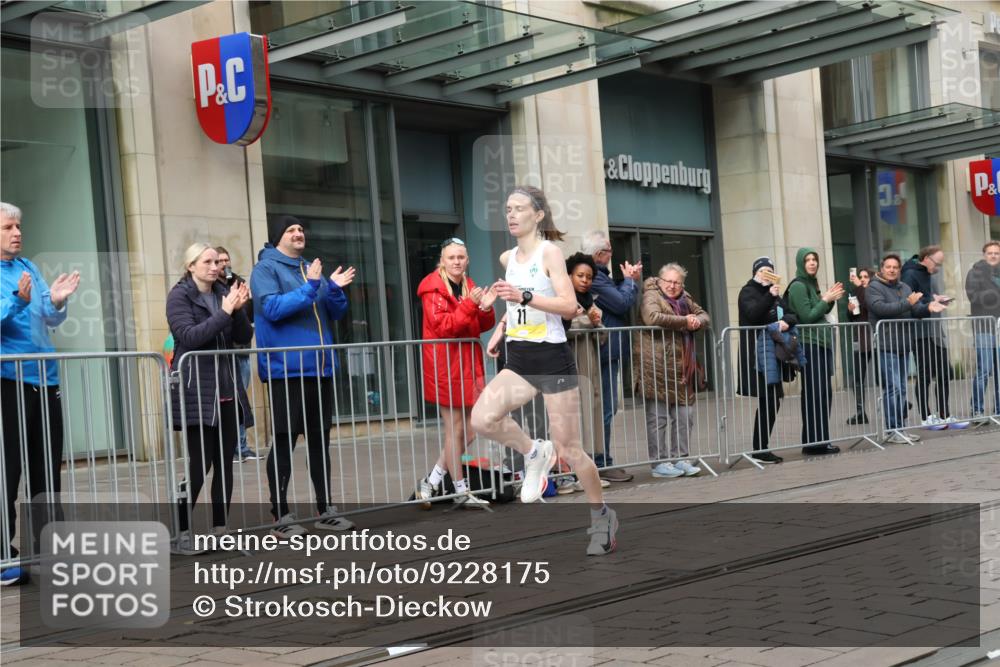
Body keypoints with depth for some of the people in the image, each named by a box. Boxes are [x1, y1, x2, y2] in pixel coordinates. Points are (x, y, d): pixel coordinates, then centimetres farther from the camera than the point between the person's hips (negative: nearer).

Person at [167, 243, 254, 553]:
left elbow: (245, 337, 8)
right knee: (199, 464, -9)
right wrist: (224, 312, -21)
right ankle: (182, 531, 1)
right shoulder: (179, 296, -3)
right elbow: (189, 336, -17)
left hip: (227, 391, 6)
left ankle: (221, 528, 12)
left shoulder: (224, 293, 12)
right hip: (197, 392, -6)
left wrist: (238, 310, -9)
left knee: (225, 463, 5)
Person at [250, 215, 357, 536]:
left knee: (320, 440, 12)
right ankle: (282, 516, 2)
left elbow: (337, 313, 15)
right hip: (286, 369, -7)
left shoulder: (312, 269, 17)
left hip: (320, 367, 7)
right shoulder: (265, 269, -3)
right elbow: (272, 308, -18)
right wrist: (309, 287, -22)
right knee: (284, 442, -3)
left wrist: (335, 289, -4)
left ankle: (325, 509, 20)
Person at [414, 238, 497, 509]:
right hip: (445, 366, -8)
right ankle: (462, 492, 7)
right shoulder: (434, 288, -7)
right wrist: (470, 304, -24)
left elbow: (483, 327, 15)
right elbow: (443, 327, -17)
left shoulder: (469, 286, 14)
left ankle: (431, 482, 17)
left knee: (468, 430, 7)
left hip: (469, 364, 8)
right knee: (455, 430, -2)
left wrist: (486, 308, -5)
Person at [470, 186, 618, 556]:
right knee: (482, 419, -21)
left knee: (568, 449, -1)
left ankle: (602, 516, 19)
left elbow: (569, 306, -20)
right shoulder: (507, 258, 12)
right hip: (518, 361, 6)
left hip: (552, 359, -6)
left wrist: (524, 296, -30)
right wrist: (502, 326, 15)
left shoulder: (550, 252, -9)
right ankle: (534, 453, 6)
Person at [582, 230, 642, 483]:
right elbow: (623, 303, -17)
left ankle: (601, 462, 21)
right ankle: (601, 464, -2)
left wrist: (630, 281, 6)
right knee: (606, 409, -6)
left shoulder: (597, 275, 15)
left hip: (606, 351, 11)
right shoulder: (595, 277, -18)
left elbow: (617, 300, 18)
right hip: (606, 351, -11)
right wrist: (630, 280, -1)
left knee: (605, 408, 15)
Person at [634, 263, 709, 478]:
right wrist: (685, 321, -16)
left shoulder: (685, 299, 18)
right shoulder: (652, 296, -6)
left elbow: (704, 315, 23)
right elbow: (652, 317, -25)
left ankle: (681, 459, 18)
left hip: (682, 367, 8)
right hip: (657, 366, -8)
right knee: (658, 416, -3)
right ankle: (659, 462, 3)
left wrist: (697, 321, -3)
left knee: (685, 415, 8)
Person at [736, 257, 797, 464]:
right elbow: (752, 314, -19)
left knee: (771, 401, 7)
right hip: (756, 355, -8)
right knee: (769, 401, -10)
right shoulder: (748, 292, -1)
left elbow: (793, 315, 11)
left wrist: (787, 321, -11)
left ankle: (761, 448, 14)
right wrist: (770, 296, -25)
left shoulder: (773, 294, 20)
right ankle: (760, 449, -4)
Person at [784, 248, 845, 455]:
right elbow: (807, 317, -14)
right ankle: (813, 442, -4)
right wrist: (825, 300, -7)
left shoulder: (812, 284, 17)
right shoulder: (798, 286, -9)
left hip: (822, 344, 9)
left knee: (824, 394, 9)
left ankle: (821, 440, 14)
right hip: (809, 345, -9)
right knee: (814, 395, -8)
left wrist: (830, 300, 7)